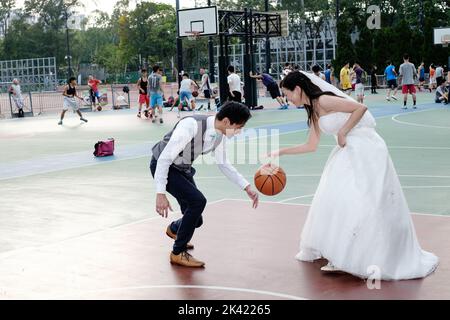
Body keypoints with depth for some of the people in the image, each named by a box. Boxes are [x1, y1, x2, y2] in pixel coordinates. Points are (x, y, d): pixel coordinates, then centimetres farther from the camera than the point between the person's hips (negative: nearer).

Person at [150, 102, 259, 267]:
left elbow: (223, 164, 6)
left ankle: (174, 229, 44)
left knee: (196, 220, 6)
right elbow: (165, 158, -31)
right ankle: (178, 253, -6)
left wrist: (247, 187, -2)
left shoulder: (219, 135, -10)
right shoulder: (191, 125, -34)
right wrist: (161, 194, -34)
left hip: (183, 168, 7)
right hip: (162, 166, -7)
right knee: (197, 201, -24)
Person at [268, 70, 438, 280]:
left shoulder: (324, 100, -14)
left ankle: (378, 260, -1)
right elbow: (311, 146, 20)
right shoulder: (313, 111, 13)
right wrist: (281, 152, 20)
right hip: (348, 153, 10)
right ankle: (340, 256, 19)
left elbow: (361, 108, -20)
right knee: (333, 200, 10)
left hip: (366, 149, -10)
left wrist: (342, 132, -17)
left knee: (364, 203, -9)